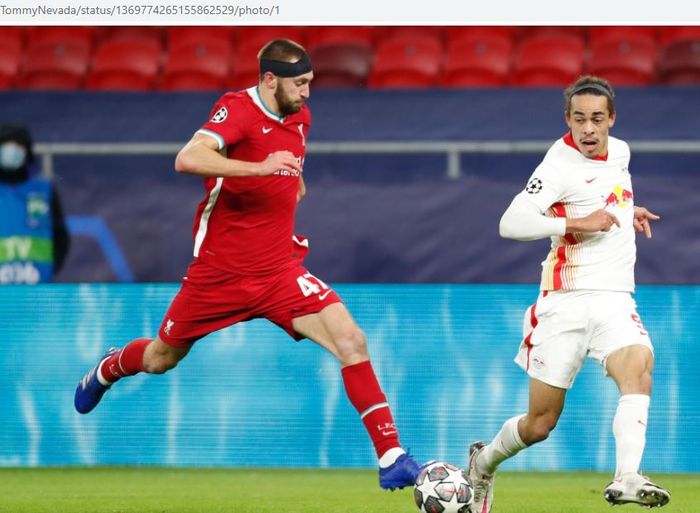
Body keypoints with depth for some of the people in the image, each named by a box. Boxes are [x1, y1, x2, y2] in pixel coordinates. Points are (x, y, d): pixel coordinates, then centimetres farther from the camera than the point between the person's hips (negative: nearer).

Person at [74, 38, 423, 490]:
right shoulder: (238, 109, -16)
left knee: (351, 341, -18)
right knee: (161, 359, 17)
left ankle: (391, 456, -16)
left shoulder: (300, 117, 5)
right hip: (219, 272, -4)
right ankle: (108, 370, 54)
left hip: (279, 272, 4)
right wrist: (260, 167, -44)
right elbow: (188, 159, -36)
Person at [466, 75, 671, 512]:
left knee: (639, 370, -28)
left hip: (614, 300, 5)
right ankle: (485, 462, 34)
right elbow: (511, 223, -25)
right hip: (566, 301, -5)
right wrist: (578, 223, -24)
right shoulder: (562, 166, -13)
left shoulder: (619, 151, 10)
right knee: (539, 426, 3)